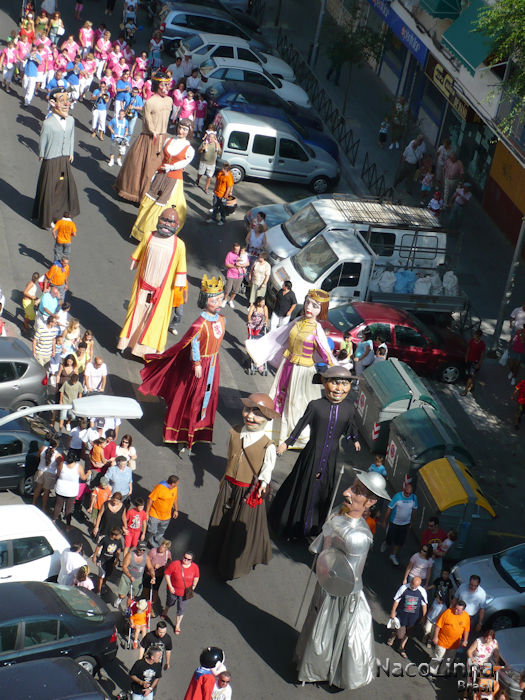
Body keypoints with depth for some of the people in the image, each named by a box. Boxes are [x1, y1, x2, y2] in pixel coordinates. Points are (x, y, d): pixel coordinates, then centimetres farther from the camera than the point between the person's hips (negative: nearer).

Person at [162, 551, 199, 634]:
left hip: (185, 592, 1)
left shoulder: (195, 567, -15)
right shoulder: (175, 564, -24)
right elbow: (167, 574, -15)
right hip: (173, 590, -1)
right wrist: (170, 586, -17)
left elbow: (196, 577, 4)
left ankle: (177, 626, 29)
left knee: (181, 609, 9)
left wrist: (193, 587, 2)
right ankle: (165, 612, 62)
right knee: (170, 602, 27)